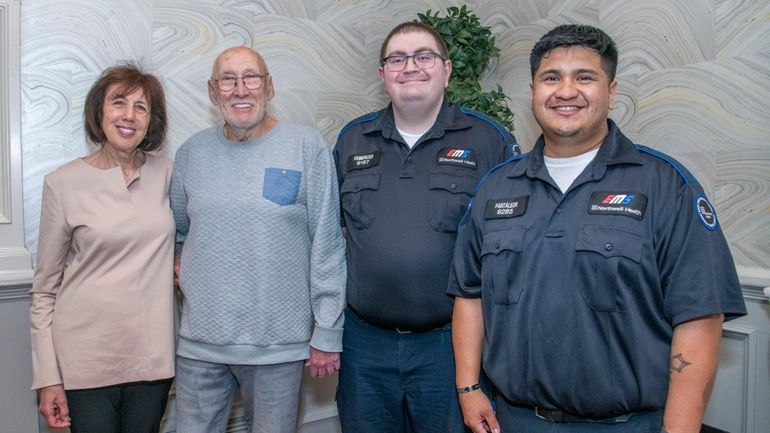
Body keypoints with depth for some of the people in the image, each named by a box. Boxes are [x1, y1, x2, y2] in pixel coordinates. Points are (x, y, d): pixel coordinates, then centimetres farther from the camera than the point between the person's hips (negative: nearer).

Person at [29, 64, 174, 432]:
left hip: (152, 355, 3)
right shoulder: (64, 183, -5)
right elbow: (45, 289, -2)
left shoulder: (165, 173, 2)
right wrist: (48, 377, -4)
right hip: (87, 359, -2)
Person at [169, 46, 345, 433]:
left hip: (279, 343, -3)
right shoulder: (192, 152, 5)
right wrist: (176, 269, 0)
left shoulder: (307, 147, -6)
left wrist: (327, 333, -7)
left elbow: (327, 246, -7)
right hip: (200, 344, 3)